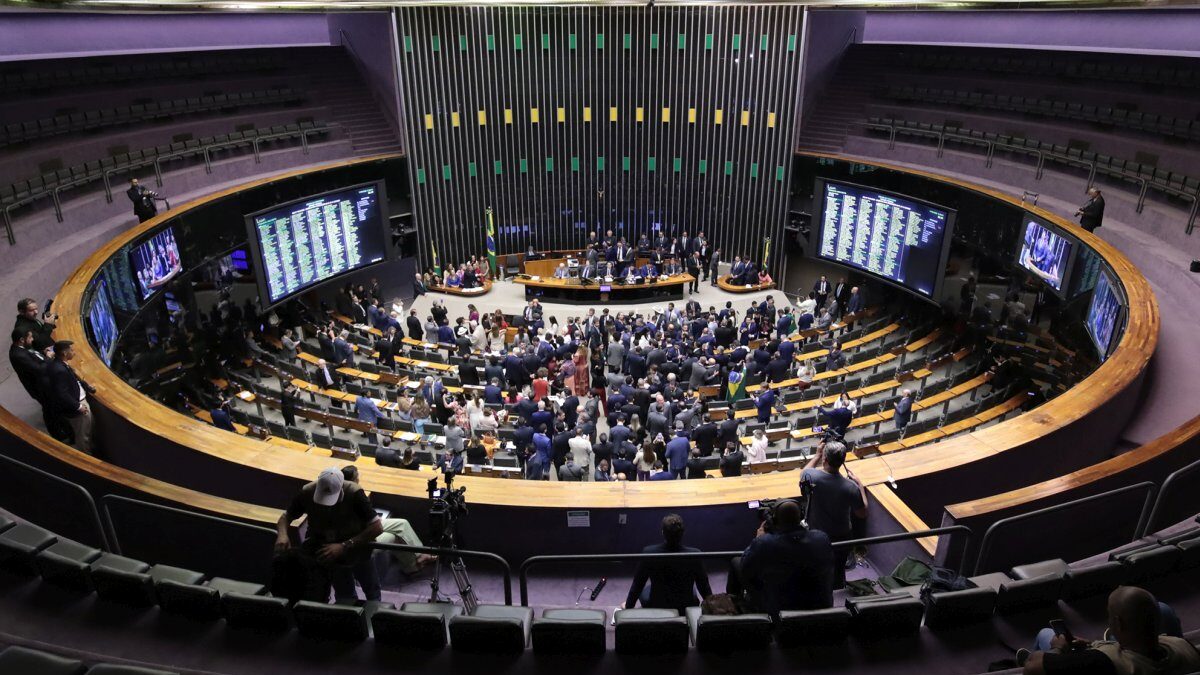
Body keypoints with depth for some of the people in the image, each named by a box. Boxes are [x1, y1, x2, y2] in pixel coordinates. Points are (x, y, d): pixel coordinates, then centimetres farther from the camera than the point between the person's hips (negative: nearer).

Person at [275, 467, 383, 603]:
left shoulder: (354, 493, -30)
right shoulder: (307, 492, -20)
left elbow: (377, 527, -31)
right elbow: (286, 516, -5)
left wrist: (344, 546, -36)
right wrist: (282, 535, -26)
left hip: (356, 545, -2)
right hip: (325, 548, 2)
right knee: (345, 597, 5)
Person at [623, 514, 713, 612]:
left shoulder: (649, 553, -23)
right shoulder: (695, 555, -22)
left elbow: (637, 585, -8)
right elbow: (704, 586, -6)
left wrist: (628, 606, 11)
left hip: (656, 609, 0)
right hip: (687, 610, 1)